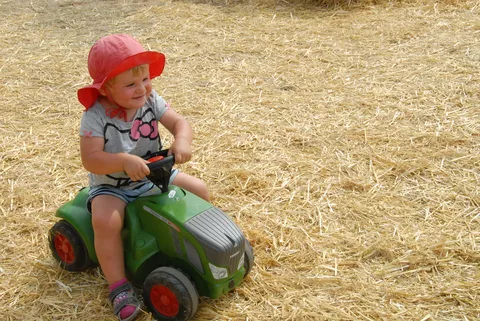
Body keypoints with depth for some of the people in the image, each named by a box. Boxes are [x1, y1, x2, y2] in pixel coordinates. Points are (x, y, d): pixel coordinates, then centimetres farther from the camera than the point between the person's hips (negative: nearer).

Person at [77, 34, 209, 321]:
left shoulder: (150, 101, -10)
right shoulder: (96, 116, -24)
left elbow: (179, 122, -16)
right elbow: (90, 159, -30)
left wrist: (182, 141, -40)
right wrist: (124, 161, -47)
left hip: (153, 177, 5)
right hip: (112, 186, -5)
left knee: (199, 189, 2)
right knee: (106, 221, -33)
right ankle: (119, 287, -21)